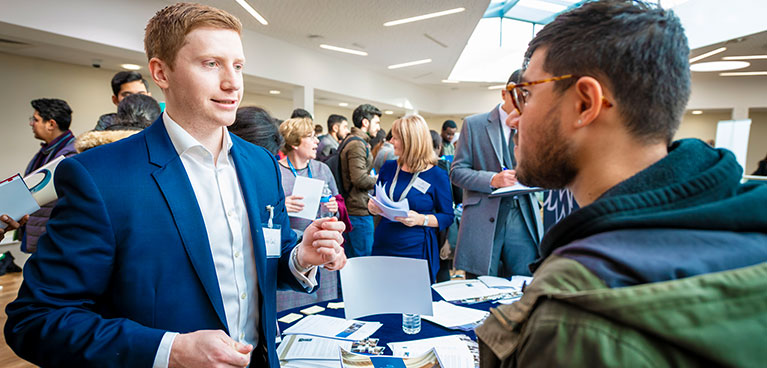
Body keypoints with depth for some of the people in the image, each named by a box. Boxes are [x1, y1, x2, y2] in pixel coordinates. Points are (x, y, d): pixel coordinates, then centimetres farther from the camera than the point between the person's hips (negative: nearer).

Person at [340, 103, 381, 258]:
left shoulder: (351, 141, 18)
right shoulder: (357, 144, -16)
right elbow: (360, 179, -23)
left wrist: (374, 177, 14)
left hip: (350, 210, 10)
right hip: (359, 211, -10)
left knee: (349, 259, 18)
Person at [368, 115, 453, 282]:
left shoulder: (437, 175, -7)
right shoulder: (388, 168, 7)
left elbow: (448, 217, -5)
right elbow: (377, 199, 17)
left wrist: (421, 219, -21)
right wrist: (372, 206, -6)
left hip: (416, 251, -4)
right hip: (383, 248, 4)